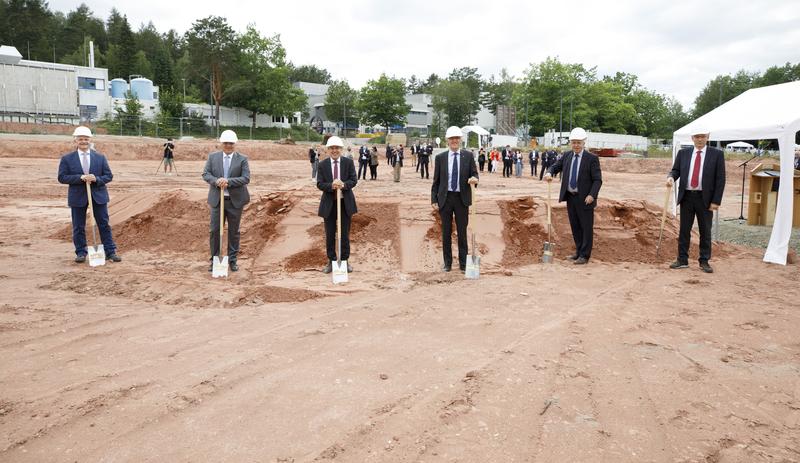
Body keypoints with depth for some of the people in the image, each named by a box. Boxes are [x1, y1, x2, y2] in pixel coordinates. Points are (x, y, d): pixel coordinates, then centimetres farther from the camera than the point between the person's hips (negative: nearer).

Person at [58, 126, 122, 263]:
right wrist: (80, 178, -19)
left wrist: (96, 179, -17)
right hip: (78, 197, -1)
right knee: (78, 227, 6)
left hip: (98, 195, 1)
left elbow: (108, 176, 3)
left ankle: (110, 252, 8)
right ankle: (81, 253, 18)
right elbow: (62, 177, -5)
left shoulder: (100, 157, 5)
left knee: (104, 225, 3)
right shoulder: (67, 159, 1)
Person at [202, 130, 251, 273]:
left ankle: (232, 260, 20)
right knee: (214, 230, 3)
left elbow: (246, 178, -10)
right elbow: (205, 174, 0)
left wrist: (228, 181, -22)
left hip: (235, 200, -1)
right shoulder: (212, 157, 5)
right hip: (217, 200, 1)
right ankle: (214, 260, 17)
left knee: (234, 231, 8)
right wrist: (216, 181, -21)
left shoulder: (242, 159, -2)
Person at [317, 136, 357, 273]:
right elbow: (319, 184, -6)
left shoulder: (348, 162, -2)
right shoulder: (323, 165, -2)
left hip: (346, 202, 0)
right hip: (329, 203, 0)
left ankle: (345, 260, 20)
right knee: (330, 234, 7)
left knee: (345, 233, 8)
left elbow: (354, 180, -7)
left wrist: (343, 185, -27)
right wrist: (331, 186, -26)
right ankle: (331, 261, 19)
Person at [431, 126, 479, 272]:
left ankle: (463, 263, 15)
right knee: (446, 232, 8)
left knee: (462, 232, 6)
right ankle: (447, 262, 19)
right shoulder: (440, 157, 3)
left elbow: (474, 174, 3)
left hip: (462, 198, 0)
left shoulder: (468, 155, 2)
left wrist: (474, 179, -22)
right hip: (445, 198, 1)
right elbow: (436, 181, 4)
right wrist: (434, 200, -2)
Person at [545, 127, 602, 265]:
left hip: (585, 199, -6)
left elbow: (597, 180, -10)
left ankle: (584, 255, 10)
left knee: (586, 227, 2)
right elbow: (555, 166, 10)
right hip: (570, 197, 6)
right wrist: (549, 173, -14)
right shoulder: (567, 156, 7)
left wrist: (592, 195, -22)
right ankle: (578, 251, 28)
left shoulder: (592, 158, -9)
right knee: (575, 226, 15)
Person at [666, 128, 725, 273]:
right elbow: (676, 170, 8)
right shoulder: (683, 153, 6)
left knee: (705, 231, 6)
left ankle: (704, 262, 16)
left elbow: (720, 179, -4)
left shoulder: (716, 154, -2)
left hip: (705, 198, -2)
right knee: (684, 230, 7)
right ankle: (682, 260, 16)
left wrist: (716, 201, -10)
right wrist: (671, 177, -18)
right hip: (686, 197, 2)